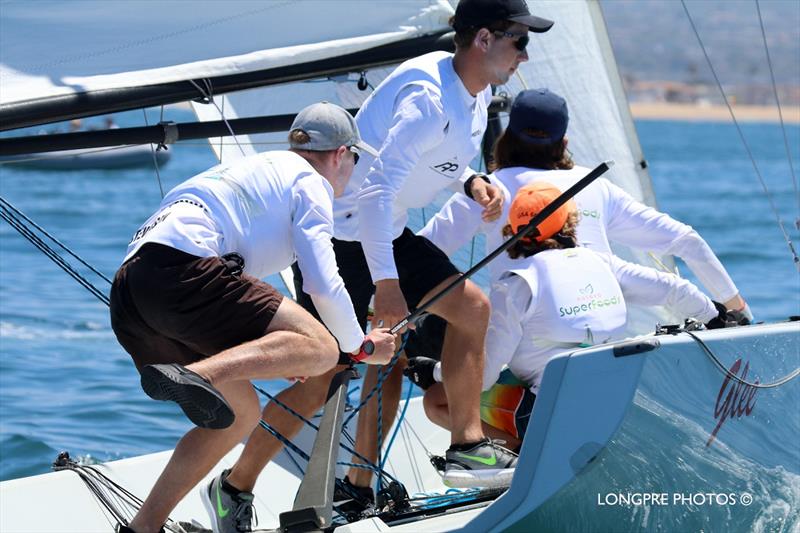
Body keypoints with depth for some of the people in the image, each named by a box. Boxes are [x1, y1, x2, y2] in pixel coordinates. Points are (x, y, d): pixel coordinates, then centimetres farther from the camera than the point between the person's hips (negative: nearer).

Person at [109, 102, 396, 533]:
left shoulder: (259, 168, 37)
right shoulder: (310, 181, 11)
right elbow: (323, 284, 0)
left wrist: (275, 352, 46)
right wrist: (362, 346, 15)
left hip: (129, 292, 9)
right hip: (180, 268, -9)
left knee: (241, 414, 17)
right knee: (321, 348, -16)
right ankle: (196, 377, -36)